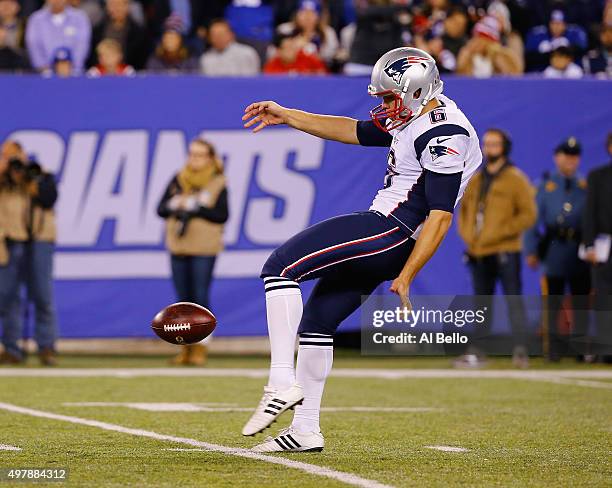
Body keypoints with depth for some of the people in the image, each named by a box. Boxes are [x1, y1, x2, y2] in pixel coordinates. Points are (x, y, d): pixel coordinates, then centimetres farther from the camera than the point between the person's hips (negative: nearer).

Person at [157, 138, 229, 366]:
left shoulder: (218, 184, -1)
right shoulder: (178, 181, 11)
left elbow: (222, 216, -10)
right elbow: (161, 209, 8)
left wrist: (196, 207, -16)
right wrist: (175, 205, -12)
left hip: (204, 248, -4)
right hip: (178, 247, 4)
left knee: (201, 297, -5)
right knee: (183, 299, 7)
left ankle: (200, 348, 0)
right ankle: (186, 348, 13)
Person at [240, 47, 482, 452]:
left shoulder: (443, 136, -17)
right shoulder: (414, 116, 14)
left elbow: (440, 217, -20)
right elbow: (355, 131, 25)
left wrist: (405, 279, -20)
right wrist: (287, 116, 21)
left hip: (391, 233, -10)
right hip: (382, 229, 10)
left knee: (280, 266, -14)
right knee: (317, 320, 14)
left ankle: (283, 384, -19)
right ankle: (305, 432, 18)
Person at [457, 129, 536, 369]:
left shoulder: (515, 179, -2)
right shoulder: (476, 180, 16)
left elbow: (528, 214, -8)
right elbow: (464, 209, 24)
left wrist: (498, 233, -14)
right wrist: (466, 234, 5)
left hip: (505, 252, -6)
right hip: (478, 253, 6)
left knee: (514, 301, -9)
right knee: (481, 303, 10)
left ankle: (520, 350, -9)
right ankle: (477, 351, 12)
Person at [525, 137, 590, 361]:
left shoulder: (586, 187, 11)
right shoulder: (545, 186, 8)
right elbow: (533, 220, 5)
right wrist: (531, 251, -3)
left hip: (579, 252, 1)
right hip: (554, 249, -1)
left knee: (581, 301, -1)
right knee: (553, 301, 2)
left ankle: (580, 347, 4)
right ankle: (555, 348, 7)